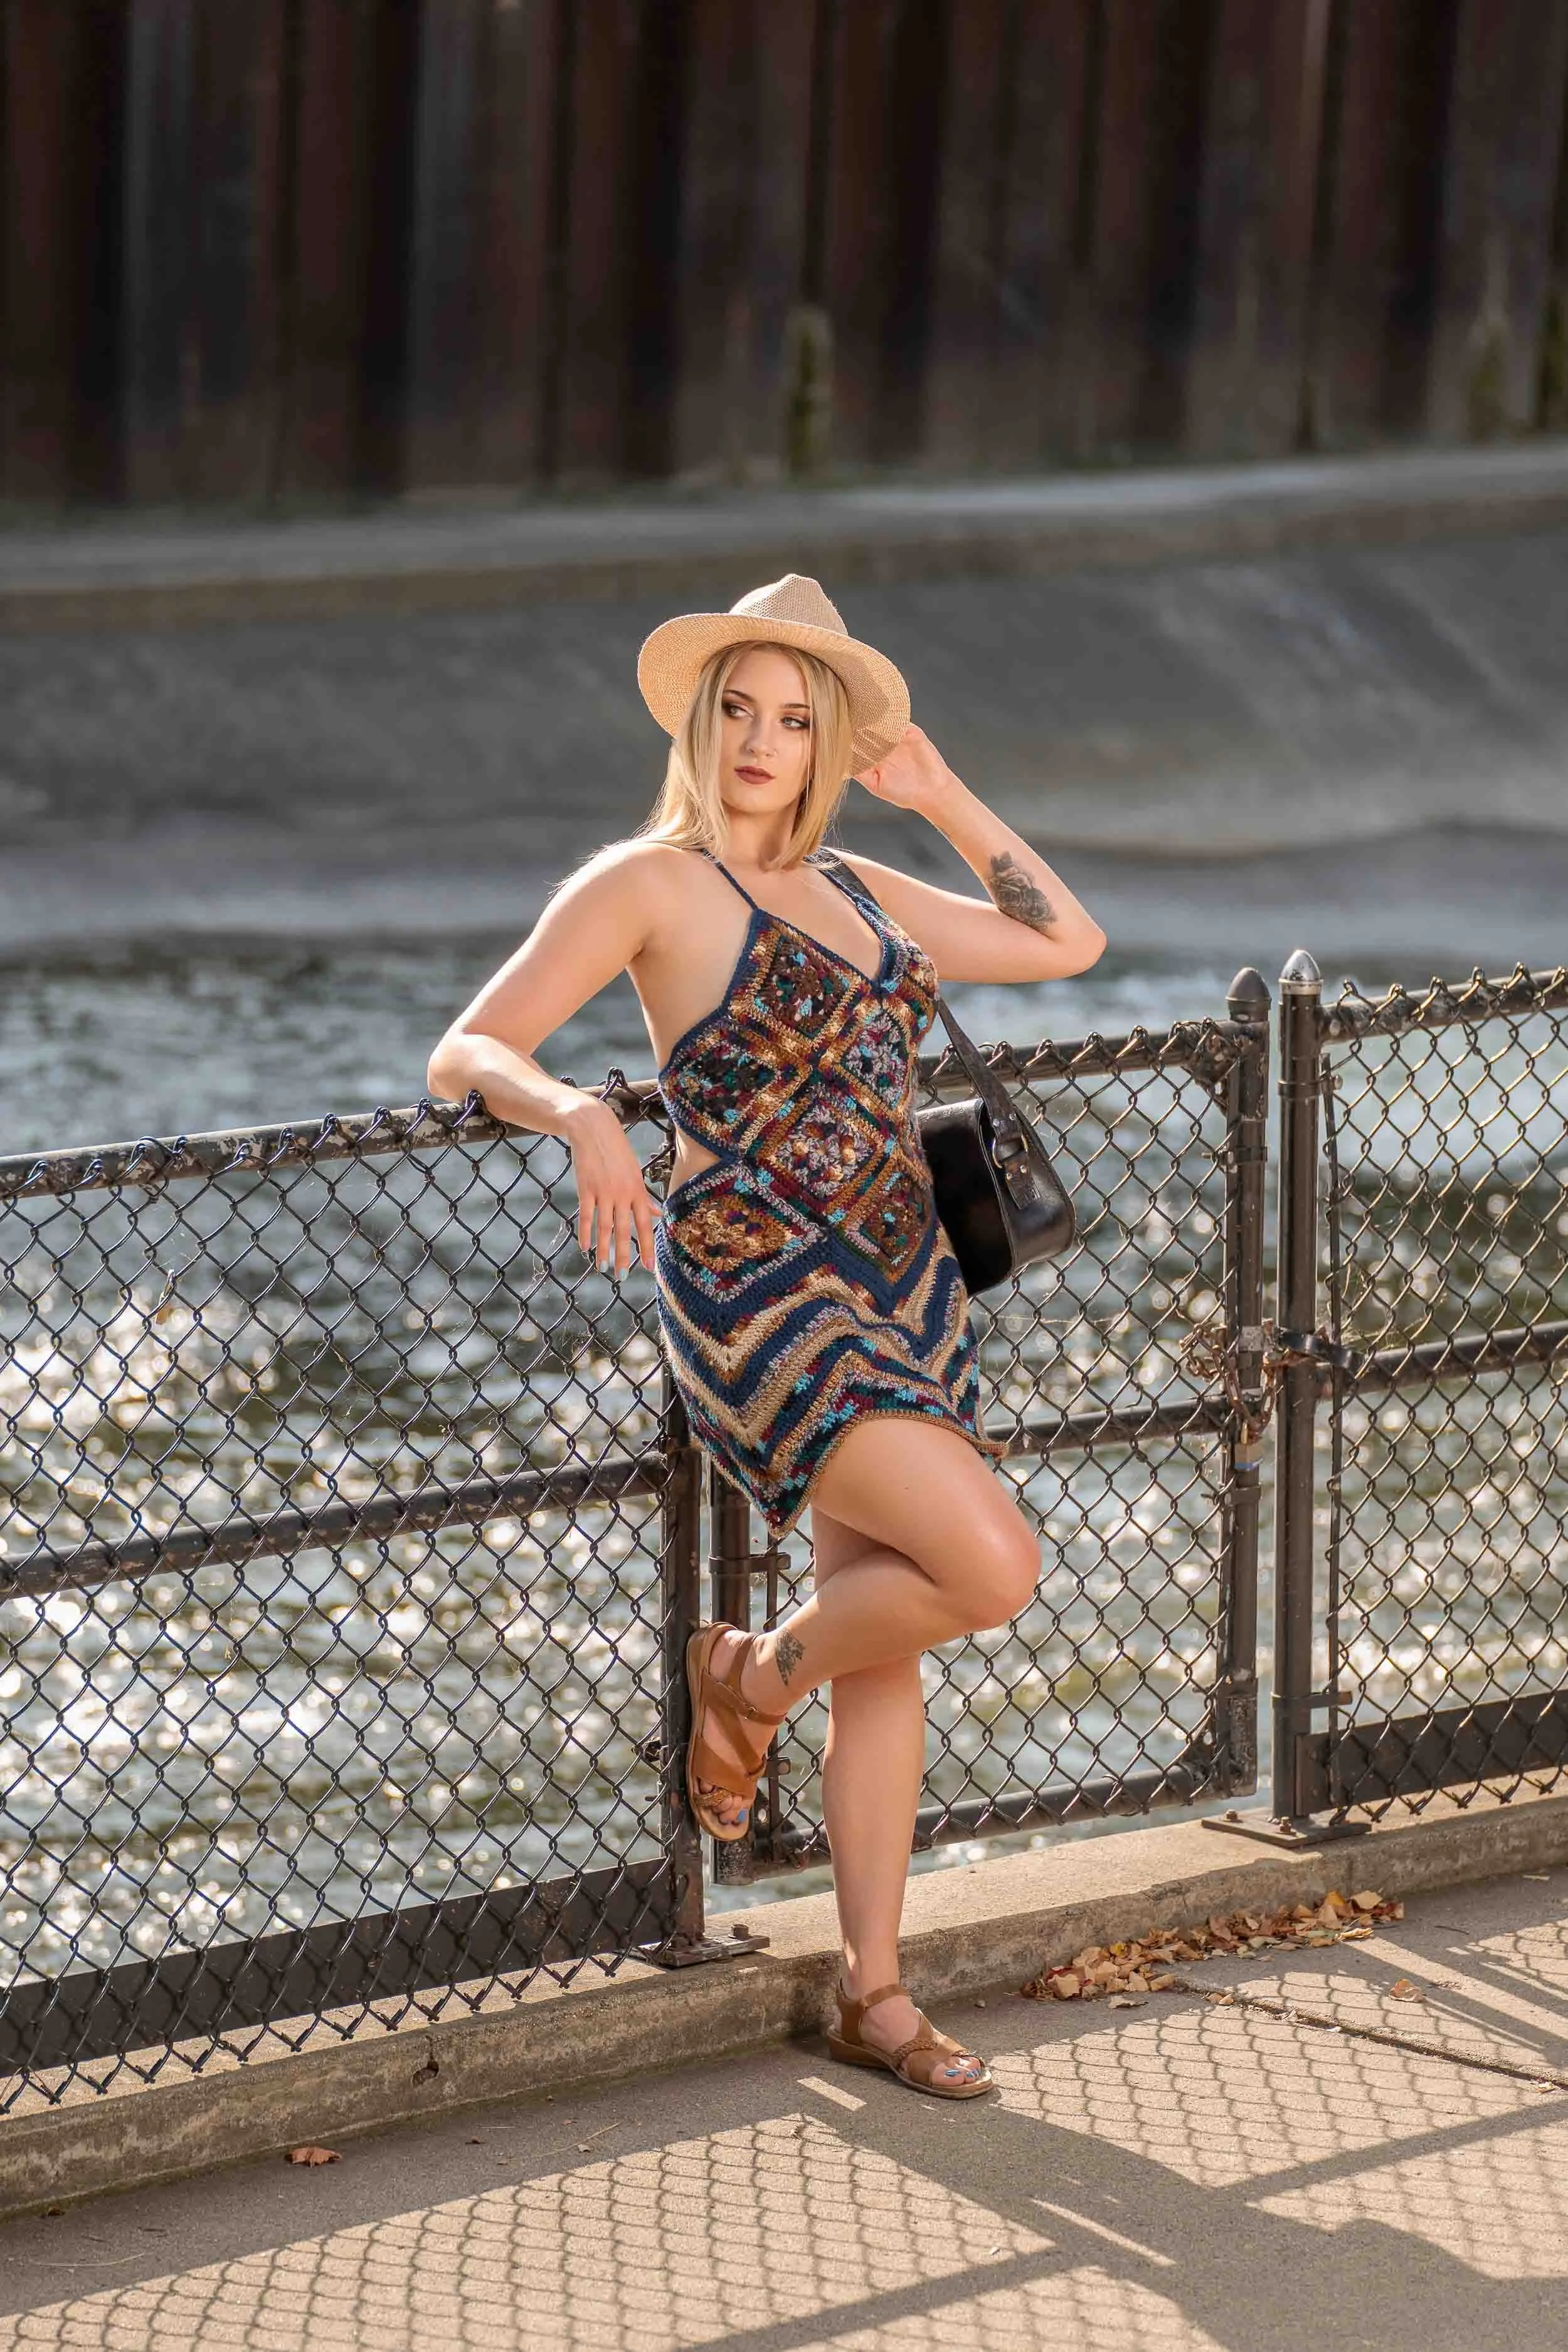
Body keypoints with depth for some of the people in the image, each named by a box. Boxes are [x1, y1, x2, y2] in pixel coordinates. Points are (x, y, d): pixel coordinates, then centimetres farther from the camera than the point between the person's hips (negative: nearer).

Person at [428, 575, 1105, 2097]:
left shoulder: (854, 891, 13)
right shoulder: (649, 885, -6)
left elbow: (1065, 943, 22)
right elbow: (467, 1055, -13)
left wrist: (942, 797, 14)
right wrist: (581, 1116, -33)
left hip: (900, 1289, 7)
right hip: (757, 1294, -7)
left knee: (884, 1649, 7)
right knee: (992, 1565, -20)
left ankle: (873, 1995, 14)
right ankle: (751, 1682, 7)